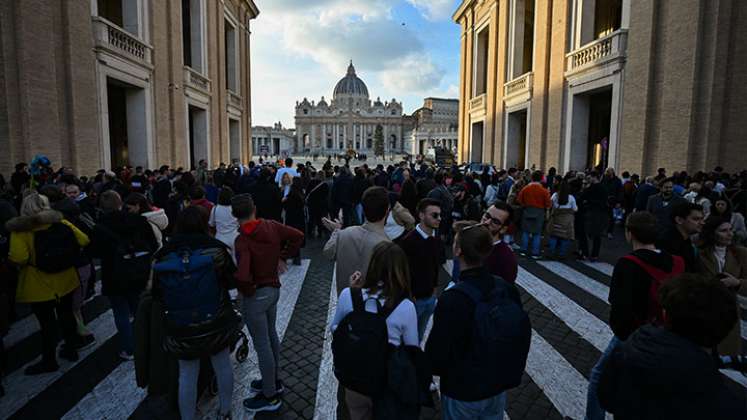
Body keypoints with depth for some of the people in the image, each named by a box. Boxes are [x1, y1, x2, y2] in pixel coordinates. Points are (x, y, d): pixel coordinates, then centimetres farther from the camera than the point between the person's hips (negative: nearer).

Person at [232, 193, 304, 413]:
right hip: (274, 288, 8)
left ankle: (270, 396, 22)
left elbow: (242, 276, -35)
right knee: (271, 335, 23)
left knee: (262, 345, 6)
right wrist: (283, 256, 6)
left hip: (256, 295, -7)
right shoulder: (271, 226, -6)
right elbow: (298, 236, 2)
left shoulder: (242, 240, -25)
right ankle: (273, 380, 42)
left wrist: (247, 290, -15)